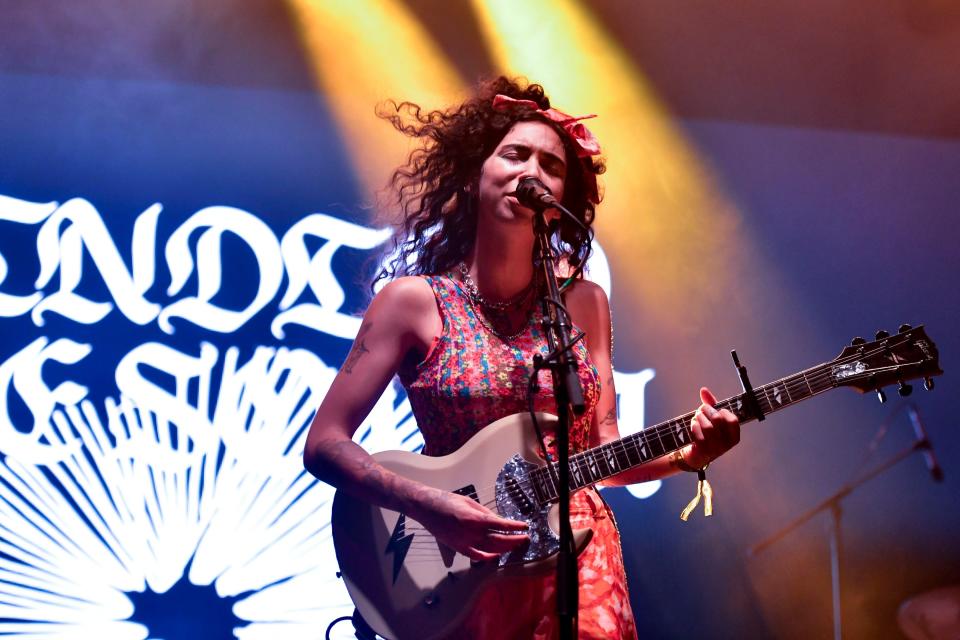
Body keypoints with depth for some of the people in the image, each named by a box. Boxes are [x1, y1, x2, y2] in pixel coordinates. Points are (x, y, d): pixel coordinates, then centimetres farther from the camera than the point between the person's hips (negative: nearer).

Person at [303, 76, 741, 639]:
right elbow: (325, 443, -7)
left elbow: (601, 453, 6)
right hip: (460, 572, -2)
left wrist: (685, 455, -12)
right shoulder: (414, 301, -6)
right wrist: (428, 505, -20)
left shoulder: (584, 303, 4)